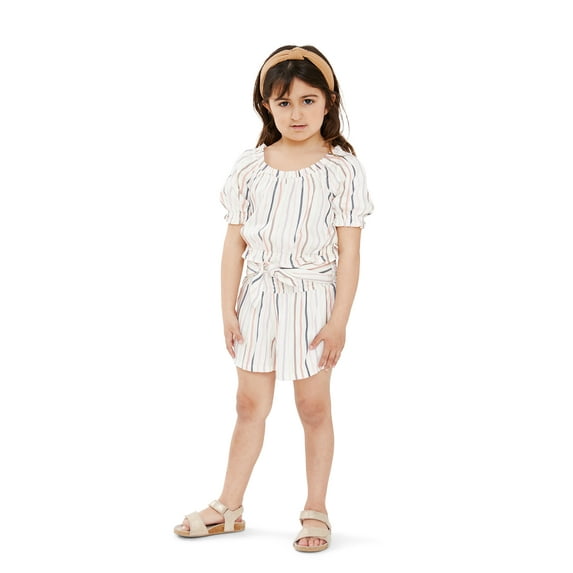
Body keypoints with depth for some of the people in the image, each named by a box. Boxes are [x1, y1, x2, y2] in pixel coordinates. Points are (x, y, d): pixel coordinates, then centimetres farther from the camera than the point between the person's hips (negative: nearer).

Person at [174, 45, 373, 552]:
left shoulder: (341, 168, -8)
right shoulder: (250, 168, 0)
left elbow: (349, 253, -8)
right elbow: (235, 243, 3)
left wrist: (339, 322, -12)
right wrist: (228, 309, -1)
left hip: (311, 300, -3)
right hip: (258, 299, 3)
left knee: (314, 407, 8)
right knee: (250, 405, 11)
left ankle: (316, 510, 23)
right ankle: (229, 508, 23)